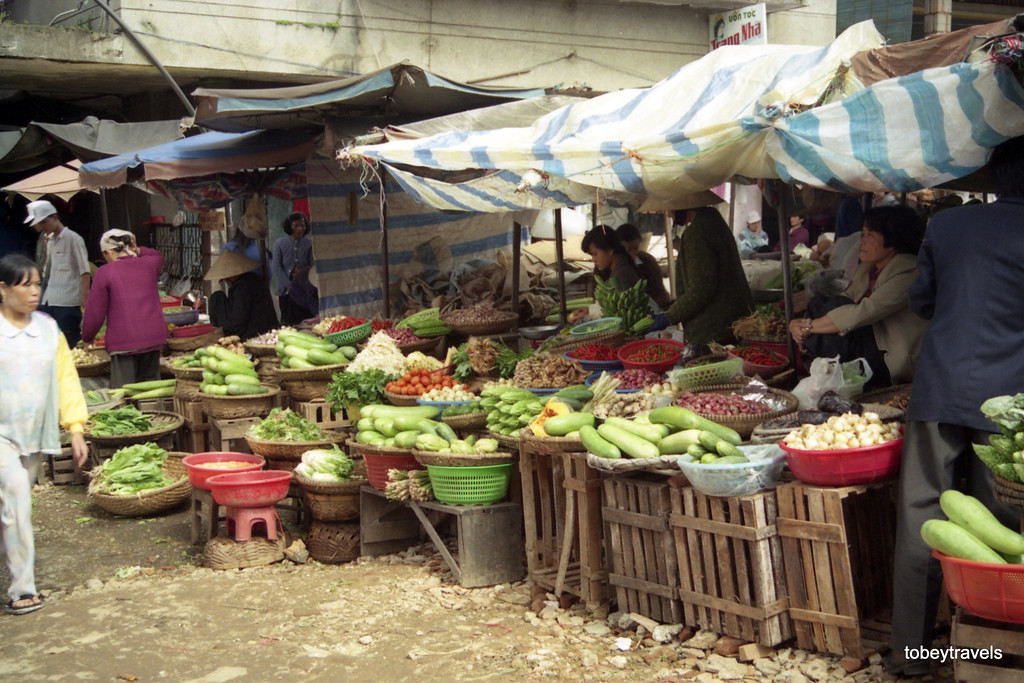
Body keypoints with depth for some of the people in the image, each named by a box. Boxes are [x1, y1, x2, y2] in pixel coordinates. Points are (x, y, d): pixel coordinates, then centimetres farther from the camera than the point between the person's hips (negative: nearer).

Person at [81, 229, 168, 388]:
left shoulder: (105, 272, -4)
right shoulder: (149, 264, 8)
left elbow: (94, 312, -2)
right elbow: (159, 256, 36)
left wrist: (87, 337, 13)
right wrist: (138, 251, 18)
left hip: (123, 342, -5)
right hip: (153, 339, 5)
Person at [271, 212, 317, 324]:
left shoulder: (309, 243, 3)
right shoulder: (280, 244, 3)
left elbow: (313, 266, 0)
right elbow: (276, 267, -1)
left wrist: (308, 284, -14)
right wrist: (288, 285, -10)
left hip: (304, 290, 0)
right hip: (286, 290, 0)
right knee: (288, 321, 2)